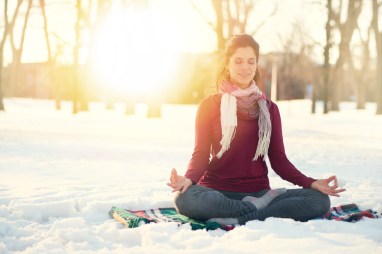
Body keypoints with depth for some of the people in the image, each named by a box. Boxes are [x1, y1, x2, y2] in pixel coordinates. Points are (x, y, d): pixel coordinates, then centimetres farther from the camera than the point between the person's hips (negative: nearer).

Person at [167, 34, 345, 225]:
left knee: (320, 200, -22)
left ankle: (235, 220, -27)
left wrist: (311, 183, -9)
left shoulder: (269, 108, 12)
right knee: (185, 198, -38)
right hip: (218, 191, -2)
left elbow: (278, 159, 8)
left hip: (258, 192, 3)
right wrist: (188, 179, -25)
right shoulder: (210, 105, 5)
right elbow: (201, 153, -2)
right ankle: (257, 208, -21)